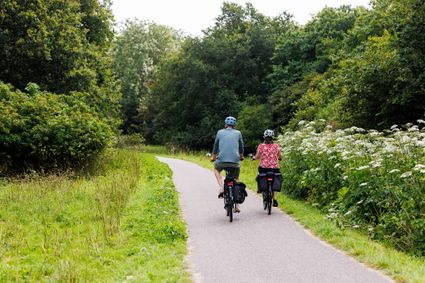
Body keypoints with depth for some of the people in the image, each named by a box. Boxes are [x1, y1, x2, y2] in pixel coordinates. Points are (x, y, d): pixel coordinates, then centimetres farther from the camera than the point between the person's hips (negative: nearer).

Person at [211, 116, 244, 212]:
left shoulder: (220, 132, 12)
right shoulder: (238, 133, 12)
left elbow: (215, 147, 22)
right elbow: (241, 147, 25)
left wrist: (213, 157, 40)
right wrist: (241, 157, 45)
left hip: (222, 160, 0)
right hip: (235, 161, 1)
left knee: (216, 169, 32)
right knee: (236, 181, 17)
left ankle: (221, 188, 10)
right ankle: (237, 205, 12)